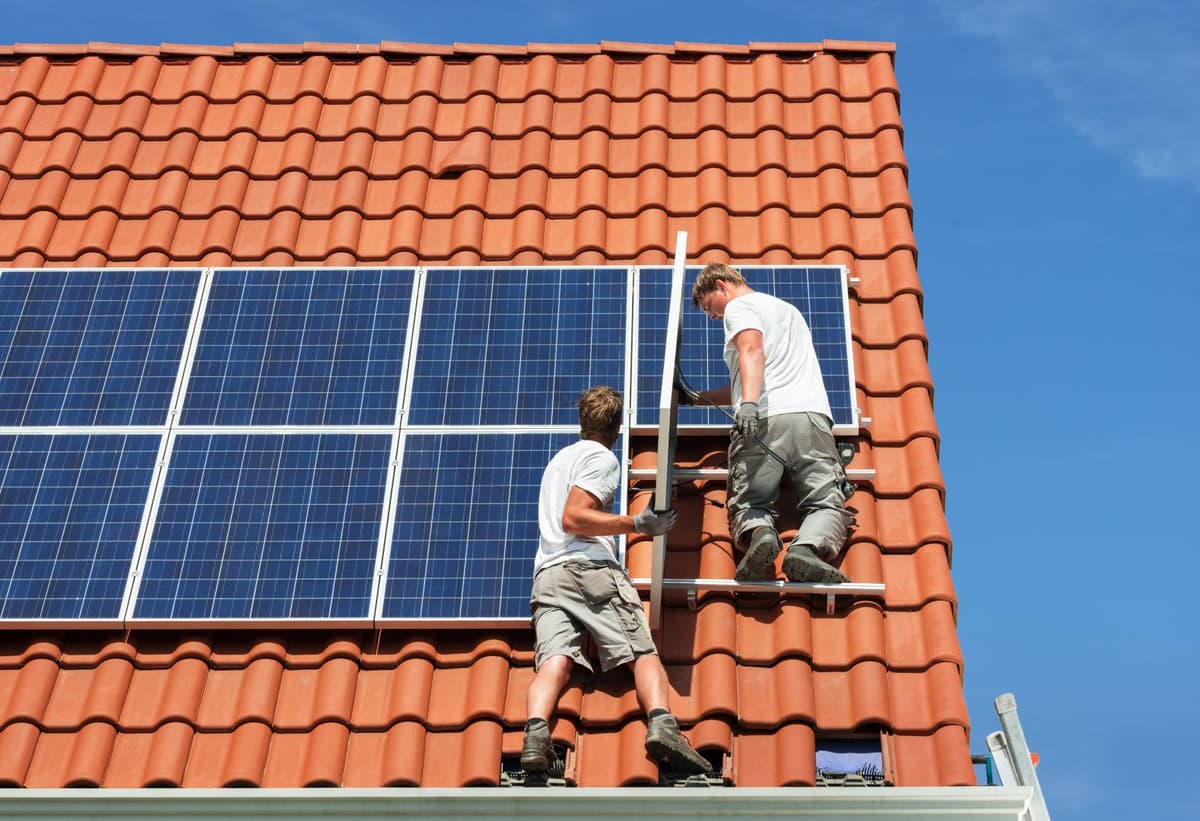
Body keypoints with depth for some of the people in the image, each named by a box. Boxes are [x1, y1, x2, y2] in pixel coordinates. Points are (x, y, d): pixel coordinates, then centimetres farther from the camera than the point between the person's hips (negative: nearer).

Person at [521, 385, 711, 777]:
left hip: (547, 575, 6)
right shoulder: (602, 458, 6)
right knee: (643, 653, -8)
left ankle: (536, 731, -41)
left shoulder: (560, 458, 32)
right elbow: (573, 519, -8)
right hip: (592, 569, -6)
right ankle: (661, 722, -34)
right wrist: (637, 524, -7)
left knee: (555, 661, -14)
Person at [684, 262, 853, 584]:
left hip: (763, 418, -5)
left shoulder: (739, 306, 14)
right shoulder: (788, 309, 39)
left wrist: (748, 404, -25)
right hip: (812, 415, 5)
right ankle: (807, 548, -32)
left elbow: (752, 351, -10)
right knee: (827, 503, -1)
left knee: (748, 504, 3)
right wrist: (701, 397, 50)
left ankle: (760, 534, -31)